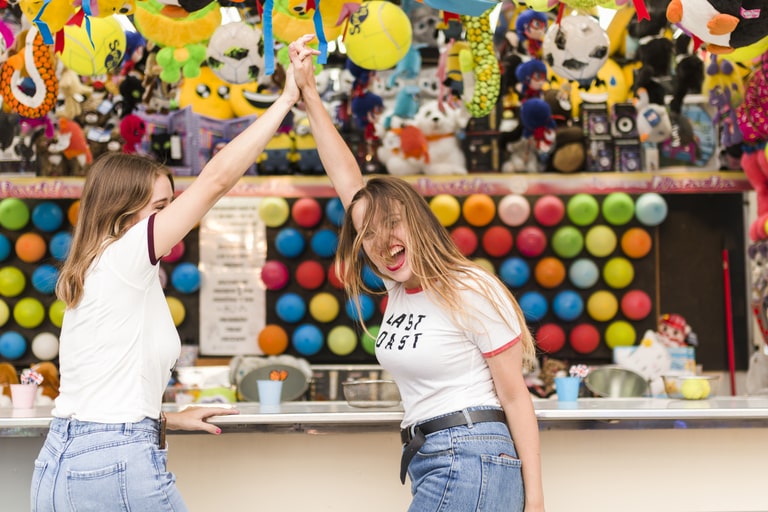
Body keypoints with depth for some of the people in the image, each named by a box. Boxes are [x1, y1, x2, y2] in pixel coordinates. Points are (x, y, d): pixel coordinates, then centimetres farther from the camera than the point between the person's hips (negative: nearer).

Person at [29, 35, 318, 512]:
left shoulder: (90, 274, 17)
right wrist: (286, 99, -9)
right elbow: (217, 177, -13)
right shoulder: (123, 258, -8)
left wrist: (168, 418, 16)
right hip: (117, 463, -8)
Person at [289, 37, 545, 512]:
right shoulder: (400, 285, 10)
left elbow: (515, 396, -9)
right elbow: (348, 181, 12)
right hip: (430, 466, 7)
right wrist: (308, 93, 10)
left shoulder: (472, 291, -11)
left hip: (472, 465, -7)